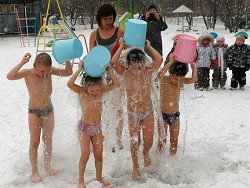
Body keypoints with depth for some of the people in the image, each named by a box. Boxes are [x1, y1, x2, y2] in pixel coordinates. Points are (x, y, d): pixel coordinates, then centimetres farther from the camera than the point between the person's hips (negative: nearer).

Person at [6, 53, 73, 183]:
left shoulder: (50, 71, -9)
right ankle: (34, 171, 17)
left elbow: (68, 72, -4)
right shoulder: (28, 73, -19)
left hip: (49, 110, 4)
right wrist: (22, 63, -45)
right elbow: (10, 76, -35)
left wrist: (67, 60, -20)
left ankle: (47, 165, 33)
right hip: (34, 112, -3)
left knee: (48, 140, 14)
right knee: (34, 142, 2)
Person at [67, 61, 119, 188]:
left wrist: (109, 70, -18)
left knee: (99, 155, 11)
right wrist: (79, 70, -32)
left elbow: (116, 84, -10)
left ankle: (99, 177, 30)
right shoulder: (81, 92, -13)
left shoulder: (101, 91, -4)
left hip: (97, 127, 4)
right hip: (84, 127, -4)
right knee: (85, 155, -2)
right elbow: (69, 84, -31)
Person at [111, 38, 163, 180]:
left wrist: (148, 46, -14)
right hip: (133, 113, -1)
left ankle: (146, 153, 39)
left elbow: (159, 60, -23)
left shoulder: (148, 72, -8)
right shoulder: (126, 73, -10)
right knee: (134, 142, 6)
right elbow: (114, 62, -25)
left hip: (148, 111, 1)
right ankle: (136, 168, 27)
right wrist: (122, 46, -18)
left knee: (148, 140, 2)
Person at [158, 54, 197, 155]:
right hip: (163, 115, -4)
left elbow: (193, 79, -22)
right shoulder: (164, 80, -14)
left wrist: (193, 65, -23)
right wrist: (171, 62, -40)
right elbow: (160, 74, -39)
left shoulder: (181, 81, -4)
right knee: (162, 141, 2)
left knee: (174, 141, 11)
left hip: (175, 115, 4)